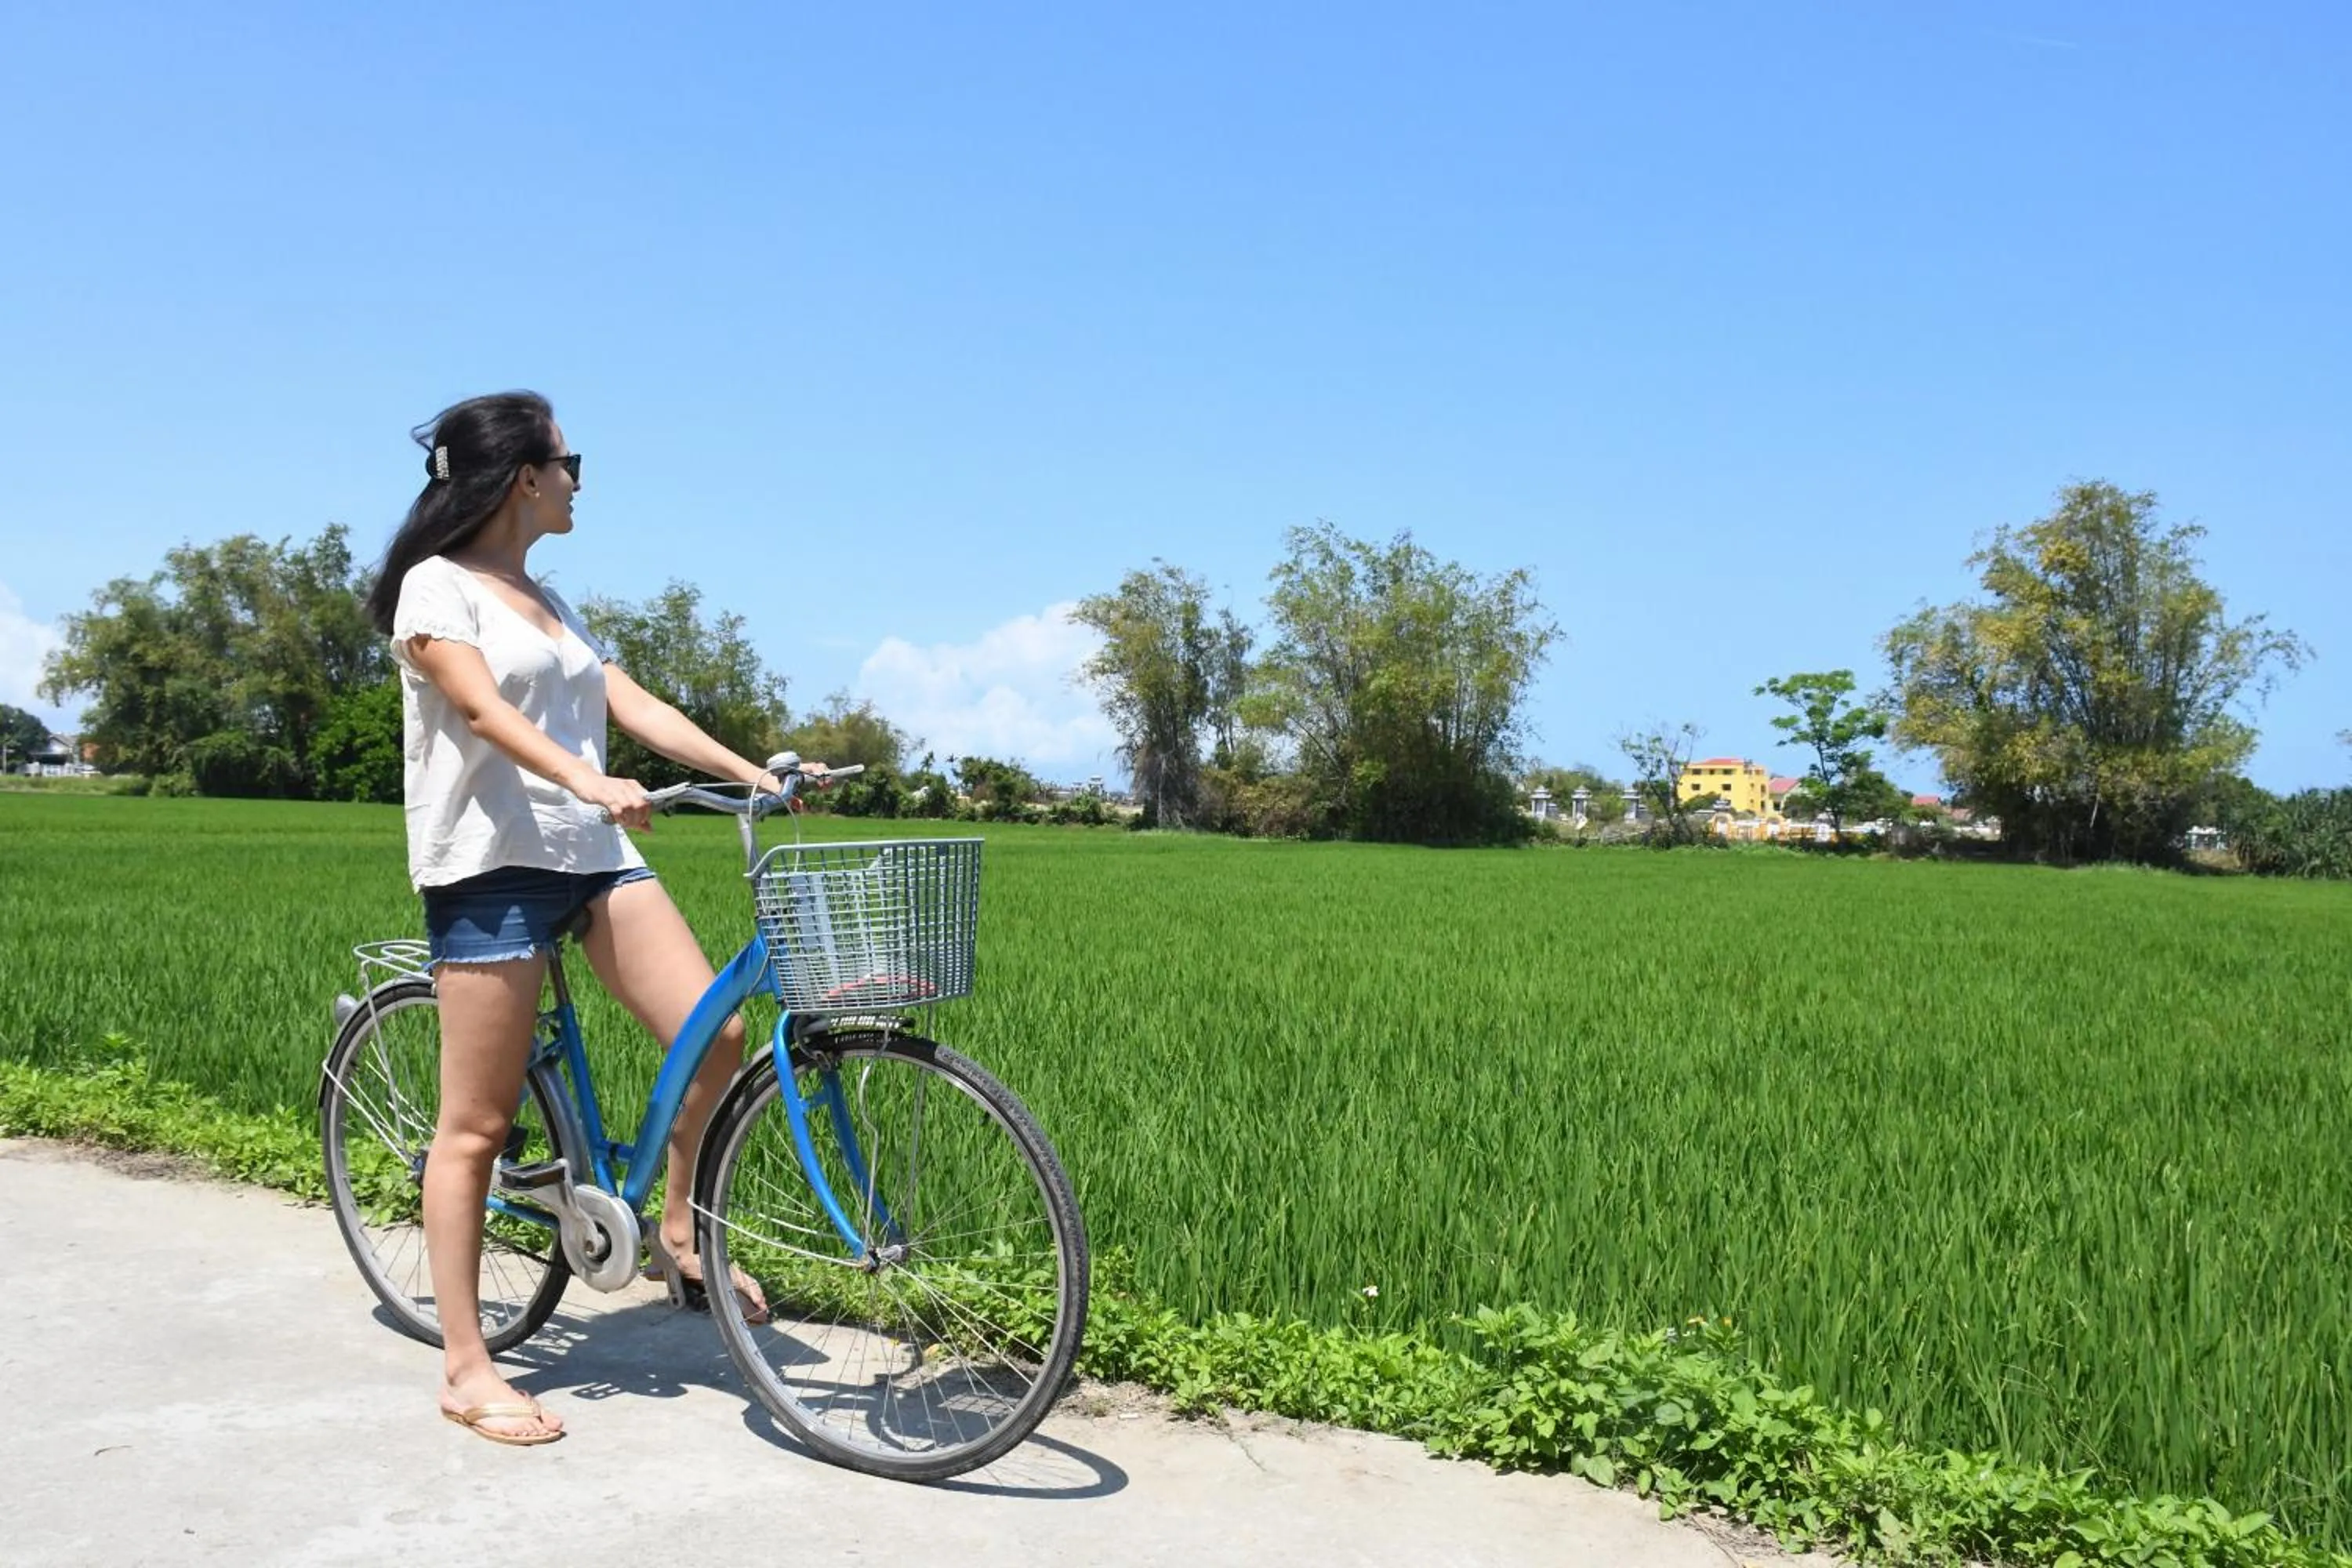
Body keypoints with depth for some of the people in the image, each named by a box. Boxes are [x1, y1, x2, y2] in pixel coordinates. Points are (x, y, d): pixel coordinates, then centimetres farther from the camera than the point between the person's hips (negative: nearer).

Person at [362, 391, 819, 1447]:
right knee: (476, 1124, -3)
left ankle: (676, 1232, 14)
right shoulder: (438, 584, -3)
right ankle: (466, 1371, 5)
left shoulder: (546, 598, 21)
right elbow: (483, 708, -19)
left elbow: (632, 704, 14)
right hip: (489, 861, -7)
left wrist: (751, 772, 3)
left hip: (591, 854, 7)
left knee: (716, 1035, -8)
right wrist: (590, 781, -36)